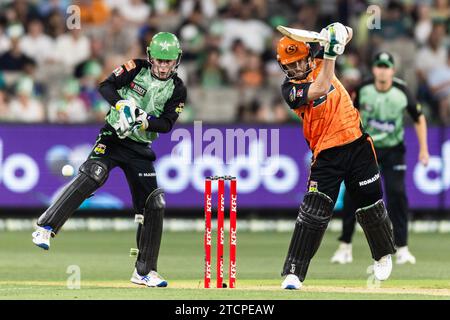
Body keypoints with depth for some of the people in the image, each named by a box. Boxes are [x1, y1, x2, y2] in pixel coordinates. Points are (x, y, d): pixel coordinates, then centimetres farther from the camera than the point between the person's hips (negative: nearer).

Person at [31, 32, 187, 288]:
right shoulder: (137, 68, -2)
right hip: (112, 139, -4)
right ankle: (46, 228, -32)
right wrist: (121, 104, -26)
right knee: (93, 175, -31)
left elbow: (167, 124, -4)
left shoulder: (177, 89, 3)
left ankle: (144, 271, 11)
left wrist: (146, 120, -23)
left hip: (141, 150, 4)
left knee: (154, 205, 0)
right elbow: (106, 86, -8)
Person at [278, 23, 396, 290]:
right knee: (314, 213, -13)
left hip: (357, 144, 4)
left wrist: (342, 35, -15)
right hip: (327, 155, -4)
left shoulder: (318, 64, 5)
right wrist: (330, 55, -28)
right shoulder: (290, 88, -9)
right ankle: (293, 273, -12)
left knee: (371, 205, 12)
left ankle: (384, 255, 36)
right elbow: (320, 89, -26)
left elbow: (345, 36, 9)